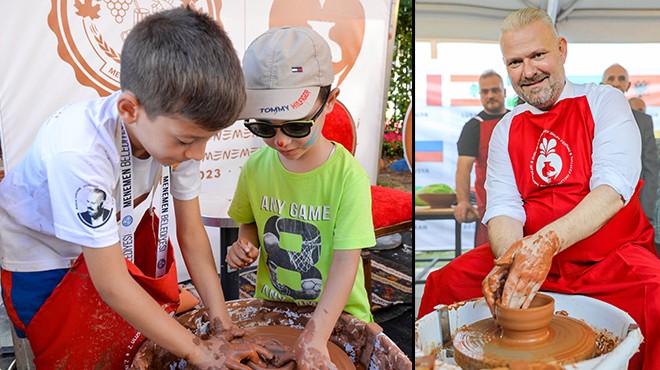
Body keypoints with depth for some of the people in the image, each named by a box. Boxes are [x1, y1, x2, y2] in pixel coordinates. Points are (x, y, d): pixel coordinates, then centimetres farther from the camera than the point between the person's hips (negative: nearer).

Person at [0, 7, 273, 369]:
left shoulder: (178, 126, -25)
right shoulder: (79, 151, -42)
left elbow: (191, 232, -13)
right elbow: (111, 283, -34)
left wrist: (222, 325, -16)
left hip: (116, 232, 5)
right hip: (40, 252, -4)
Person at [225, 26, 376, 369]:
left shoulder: (347, 174, -21)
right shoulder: (256, 167, -7)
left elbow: (347, 261, -24)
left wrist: (316, 334, -33)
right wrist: (245, 244, -9)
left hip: (336, 315, -3)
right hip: (270, 307, 4)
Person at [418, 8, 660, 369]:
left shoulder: (604, 102, 0)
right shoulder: (506, 129, 10)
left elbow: (613, 188, -16)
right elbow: (503, 207, -1)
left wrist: (547, 241, -32)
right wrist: (509, 260, -23)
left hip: (612, 258, -2)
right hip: (527, 257, 3)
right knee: (443, 283, -14)